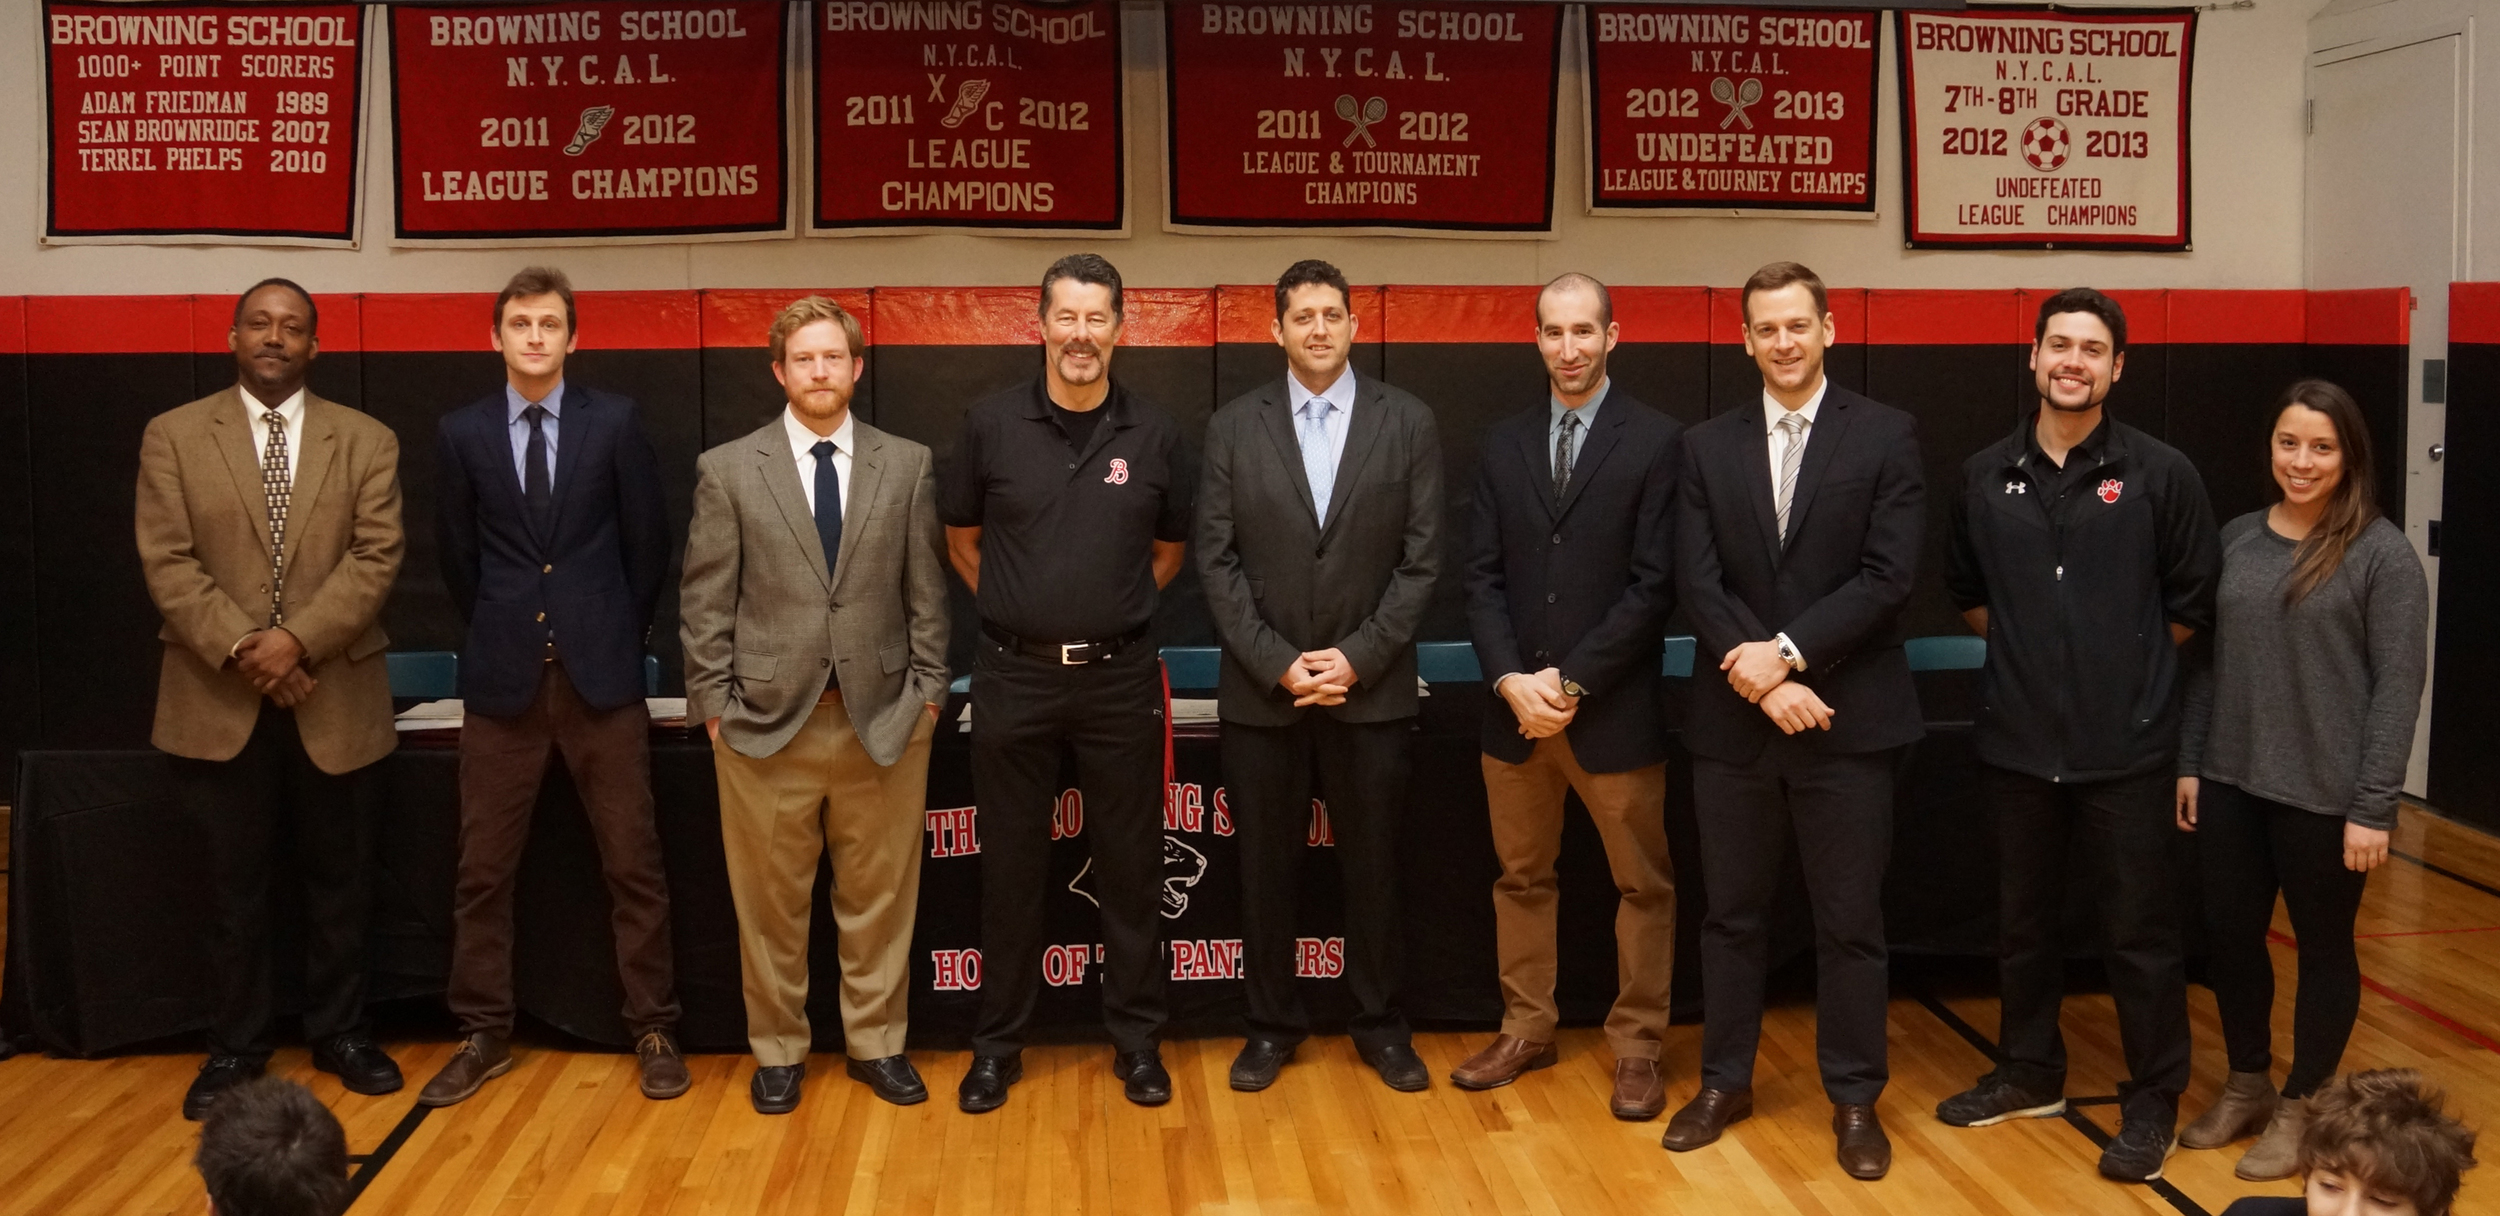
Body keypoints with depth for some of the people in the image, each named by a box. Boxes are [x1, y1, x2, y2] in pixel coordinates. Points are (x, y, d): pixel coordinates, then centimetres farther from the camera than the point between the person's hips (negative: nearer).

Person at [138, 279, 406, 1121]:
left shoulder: (366, 441, 4)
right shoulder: (174, 436, 4)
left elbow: (376, 557, -5)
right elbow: (167, 562, -4)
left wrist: (299, 640, -17)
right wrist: (240, 650, -15)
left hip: (334, 697, 1)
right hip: (219, 700, 0)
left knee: (337, 881, 10)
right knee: (236, 887, 8)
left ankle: (339, 1033, 24)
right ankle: (235, 1047, 20)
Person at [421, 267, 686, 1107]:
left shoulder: (614, 422, 0)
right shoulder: (462, 433, 4)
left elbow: (647, 544, 6)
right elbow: (457, 558, 12)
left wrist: (615, 635, 10)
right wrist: (502, 637, 13)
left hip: (600, 673, -1)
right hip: (503, 677, 1)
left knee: (633, 863, 3)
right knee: (484, 869, 6)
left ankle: (653, 1030, 13)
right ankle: (484, 1036, 19)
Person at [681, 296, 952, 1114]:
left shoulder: (907, 466, 5)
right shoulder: (728, 470, 2)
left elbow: (927, 591, 6)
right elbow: (705, 602, 2)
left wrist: (927, 691, 2)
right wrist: (714, 703, -2)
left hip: (884, 717, 1)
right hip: (767, 719, -1)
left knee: (879, 894, 9)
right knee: (771, 900, 7)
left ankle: (876, 1043, 24)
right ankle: (778, 1051, 23)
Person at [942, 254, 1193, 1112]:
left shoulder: (1153, 436, 1)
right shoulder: (991, 426, -1)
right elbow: (962, 540, 12)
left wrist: (1112, 614, 9)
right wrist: (1019, 611, 8)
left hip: (1119, 678, 1)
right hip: (1013, 677, 0)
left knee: (1130, 865, 7)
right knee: (1010, 867, 8)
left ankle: (1137, 1040, 20)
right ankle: (998, 1043, 20)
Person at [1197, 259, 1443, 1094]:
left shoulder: (1407, 422, 2)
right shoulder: (1234, 427, 3)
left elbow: (1421, 560, -1)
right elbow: (1216, 561, -1)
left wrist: (1358, 657, -10)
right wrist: (1277, 663, -9)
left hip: (1371, 687, 0)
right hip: (1261, 690, 1)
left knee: (1372, 865, 9)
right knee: (1267, 867, 9)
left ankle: (1379, 1024, 23)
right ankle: (1272, 1024, 23)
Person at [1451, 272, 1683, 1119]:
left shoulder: (1656, 442, -4)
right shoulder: (1503, 444, 9)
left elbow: (1655, 585, -10)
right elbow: (1483, 575, 5)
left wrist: (1572, 680, -14)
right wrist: (1509, 679, -9)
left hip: (1614, 708, -4)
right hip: (1514, 705, 4)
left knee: (1643, 884, 6)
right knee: (1521, 878, 14)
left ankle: (1636, 1046, 18)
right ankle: (1526, 1029, 27)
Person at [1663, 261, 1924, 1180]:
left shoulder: (1886, 436, -1)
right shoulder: (1707, 448, 6)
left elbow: (1889, 577, -10)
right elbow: (1696, 583, -2)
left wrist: (1789, 650, -17)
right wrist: (1761, 677, -15)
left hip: (1848, 719, -2)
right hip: (1733, 720, 2)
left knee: (1849, 922, 6)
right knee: (1732, 913, 13)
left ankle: (1854, 1100, 20)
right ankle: (1725, 1080, 26)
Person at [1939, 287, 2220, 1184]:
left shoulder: (2160, 472, -5)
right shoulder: (1985, 475, 3)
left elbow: (2192, 602, 3)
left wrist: (2127, 663, 5)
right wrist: (2026, 648, 9)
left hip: (2126, 746, -3)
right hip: (2017, 741, 3)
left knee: (2140, 930, 4)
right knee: (2022, 920, 15)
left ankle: (2153, 1101, 18)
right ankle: (2031, 1073, 32)